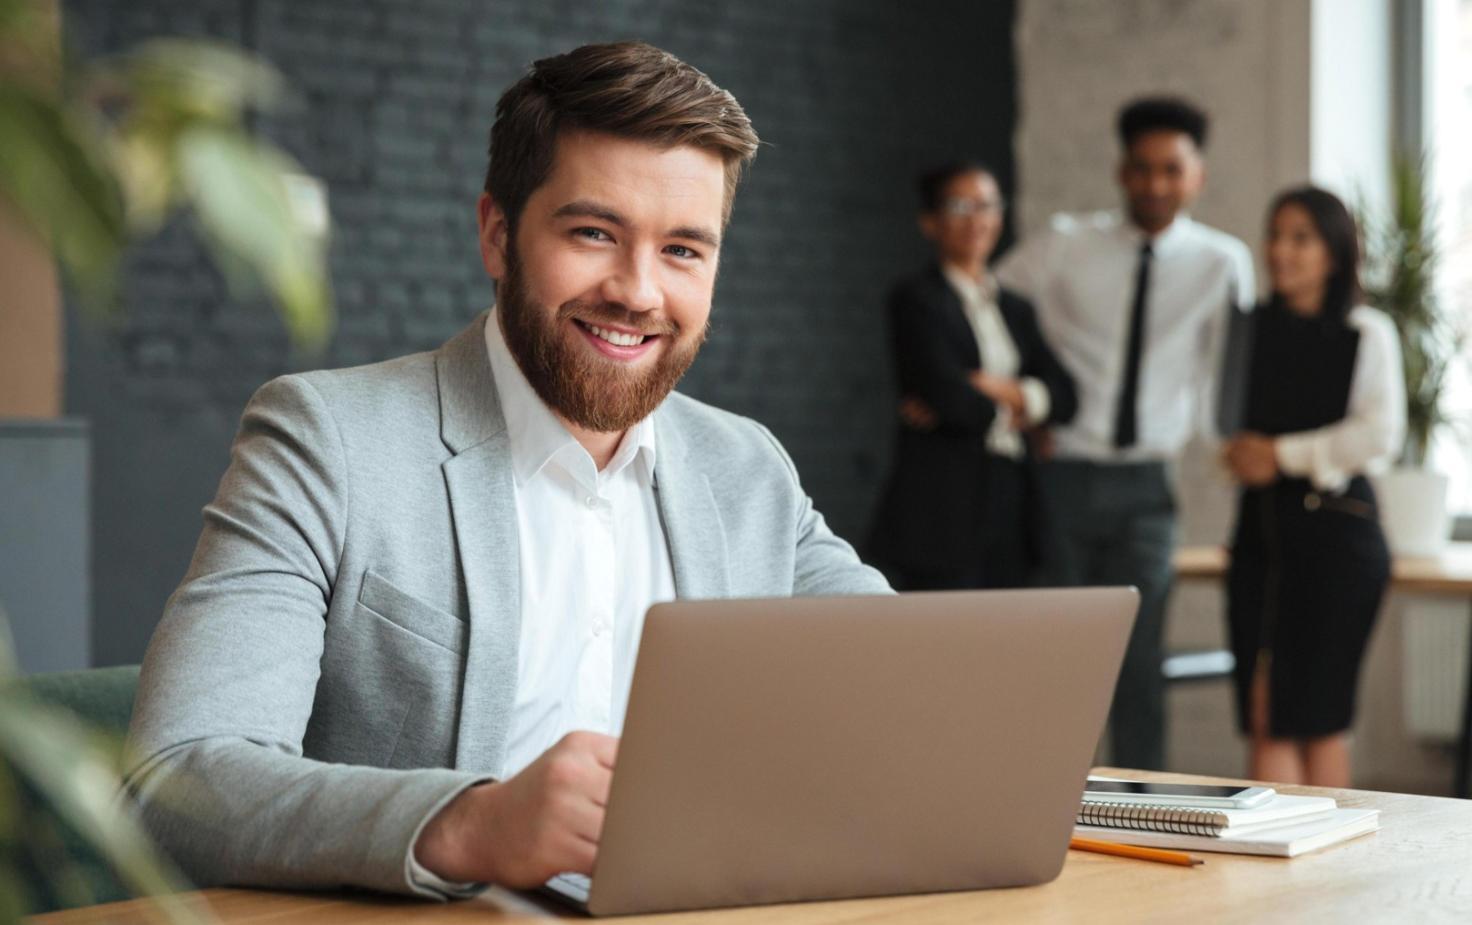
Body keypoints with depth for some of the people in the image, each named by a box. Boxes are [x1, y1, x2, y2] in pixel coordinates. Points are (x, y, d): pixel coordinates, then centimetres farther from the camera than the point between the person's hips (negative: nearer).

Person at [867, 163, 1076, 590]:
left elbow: (1063, 396, 8)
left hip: (1009, 506, 6)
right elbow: (948, 397, -13)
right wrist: (1011, 411, 4)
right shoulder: (916, 298, -1)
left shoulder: (1016, 309, 19)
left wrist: (1001, 389, -8)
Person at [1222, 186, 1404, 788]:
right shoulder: (1253, 330, 12)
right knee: (1264, 720, 0)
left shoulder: (1367, 334, -1)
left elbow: (1379, 435, -11)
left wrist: (1285, 456, -9)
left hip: (1336, 530, -4)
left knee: (1317, 718, 0)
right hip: (1260, 529, 4)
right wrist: (1236, 451, 0)